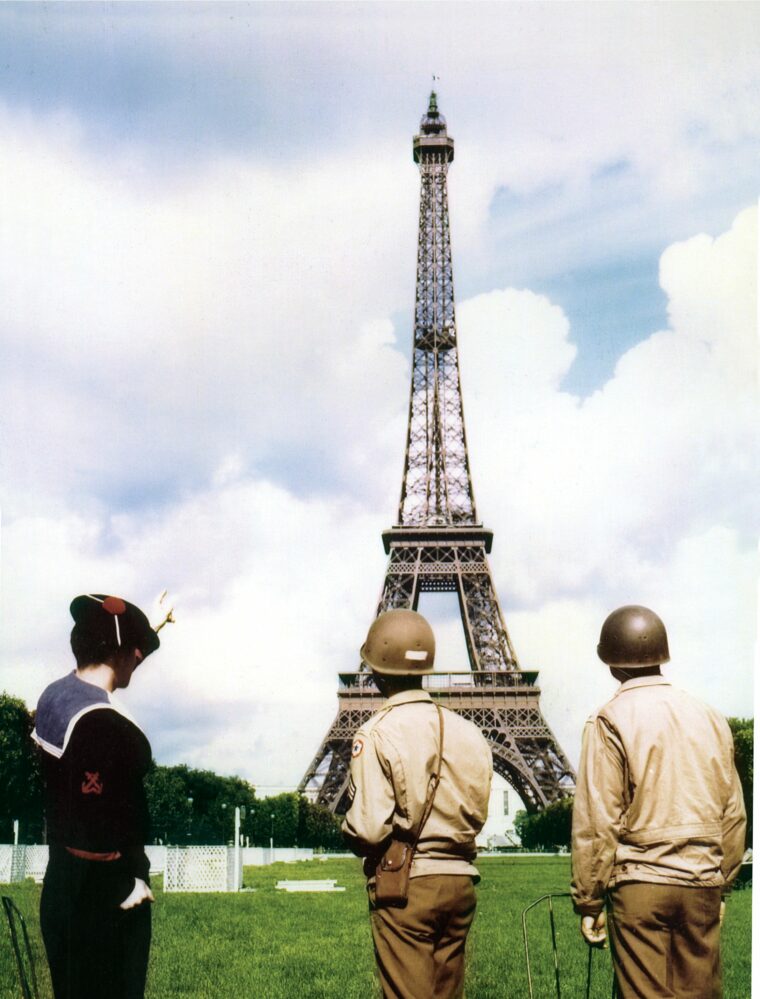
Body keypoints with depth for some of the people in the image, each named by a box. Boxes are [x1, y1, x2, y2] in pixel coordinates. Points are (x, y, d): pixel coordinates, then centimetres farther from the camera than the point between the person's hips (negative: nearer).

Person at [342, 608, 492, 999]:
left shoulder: (377, 734, -13)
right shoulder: (468, 732, 4)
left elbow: (368, 828, -18)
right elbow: (477, 814, 9)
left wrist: (349, 832, 3)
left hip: (405, 883, -6)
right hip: (460, 880, 6)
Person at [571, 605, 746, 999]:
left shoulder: (612, 720, -6)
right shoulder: (710, 718, 8)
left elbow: (596, 822, -9)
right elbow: (734, 814, 11)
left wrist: (588, 900, -3)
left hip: (640, 883, -4)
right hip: (703, 885, 4)